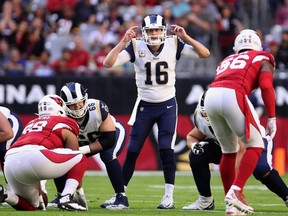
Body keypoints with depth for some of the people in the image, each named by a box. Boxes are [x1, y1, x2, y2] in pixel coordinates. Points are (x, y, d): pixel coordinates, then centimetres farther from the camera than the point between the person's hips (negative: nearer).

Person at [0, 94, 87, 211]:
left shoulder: (31, 124, 37)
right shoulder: (65, 126, 18)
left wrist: (39, 196, 51)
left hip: (10, 164, 7)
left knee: (31, 205, 28)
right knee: (81, 159, 14)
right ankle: (66, 198, -4)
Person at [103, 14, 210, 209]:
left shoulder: (174, 44, -11)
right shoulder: (135, 46, -13)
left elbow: (205, 54, -15)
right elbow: (108, 64, -22)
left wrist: (185, 37, -26)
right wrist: (123, 42, -30)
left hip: (167, 106, -1)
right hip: (144, 106, 1)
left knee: (166, 150, -10)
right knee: (132, 151, 2)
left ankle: (169, 196, -2)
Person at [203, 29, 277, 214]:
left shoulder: (227, 61, 35)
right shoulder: (263, 59, 21)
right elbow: (266, 87, 4)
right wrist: (272, 118, 4)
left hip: (211, 95, 5)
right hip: (233, 96, -5)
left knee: (229, 150, 20)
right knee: (255, 145, 8)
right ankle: (235, 192, -8)